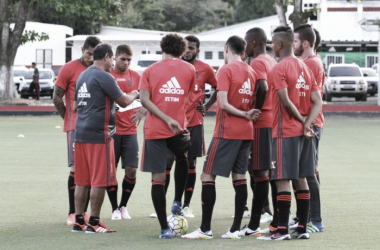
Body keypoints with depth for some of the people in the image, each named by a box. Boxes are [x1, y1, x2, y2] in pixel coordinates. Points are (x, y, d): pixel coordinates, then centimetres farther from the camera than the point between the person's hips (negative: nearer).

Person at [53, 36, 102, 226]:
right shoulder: (69, 69, -4)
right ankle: (72, 213, -3)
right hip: (75, 127, -5)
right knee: (76, 168, -8)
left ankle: (84, 210, 11)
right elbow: (57, 98, -1)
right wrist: (69, 119, 0)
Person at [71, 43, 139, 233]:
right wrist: (133, 95, 11)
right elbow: (124, 102, -8)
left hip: (81, 132, 8)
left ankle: (79, 221, 11)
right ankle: (93, 223, -1)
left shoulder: (83, 76, 15)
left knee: (82, 181, 10)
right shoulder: (104, 77, -11)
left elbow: (75, 106, 21)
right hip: (99, 134, -8)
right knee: (100, 180, -3)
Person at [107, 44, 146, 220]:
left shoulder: (135, 77, 7)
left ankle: (123, 206, 17)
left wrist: (142, 111, -10)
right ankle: (115, 209, 13)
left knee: (131, 171, -1)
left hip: (130, 131, 3)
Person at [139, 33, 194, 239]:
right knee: (182, 157, 32)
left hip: (154, 130, 0)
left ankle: (164, 228, -1)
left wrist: (166, 119, -14)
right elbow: (188, 97, 14)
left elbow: (145, 100, -9)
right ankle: (177, 202, 22)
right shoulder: (189, 69, 6)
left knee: (158, 178, 2)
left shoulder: (150, 71, 4)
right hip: (178, 128, 1)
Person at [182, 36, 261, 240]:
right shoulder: (251, 72, 10)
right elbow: (254, 104, 13)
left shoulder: (226, 70, -10)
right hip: (246, 132, 7)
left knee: (208, 176, -2)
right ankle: (235, 229, 5)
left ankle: (205, 229, -5)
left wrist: (244, 115, -8)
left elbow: (224, 104, -17)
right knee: (239, 177, 7)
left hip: (226, 132, -7)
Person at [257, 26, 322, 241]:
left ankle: (283, 230, -9)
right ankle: (302, 228, 12)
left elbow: (286, 102, -20)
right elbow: (317, 102, 6)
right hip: (303, 133, 8)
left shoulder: (279, 69, -11)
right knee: (301, 179, 10)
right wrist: (307, 124, -5)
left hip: (285, 133, -8)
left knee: (282, 180, -7)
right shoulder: (305, 68, 12)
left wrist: (303, 122, -7)